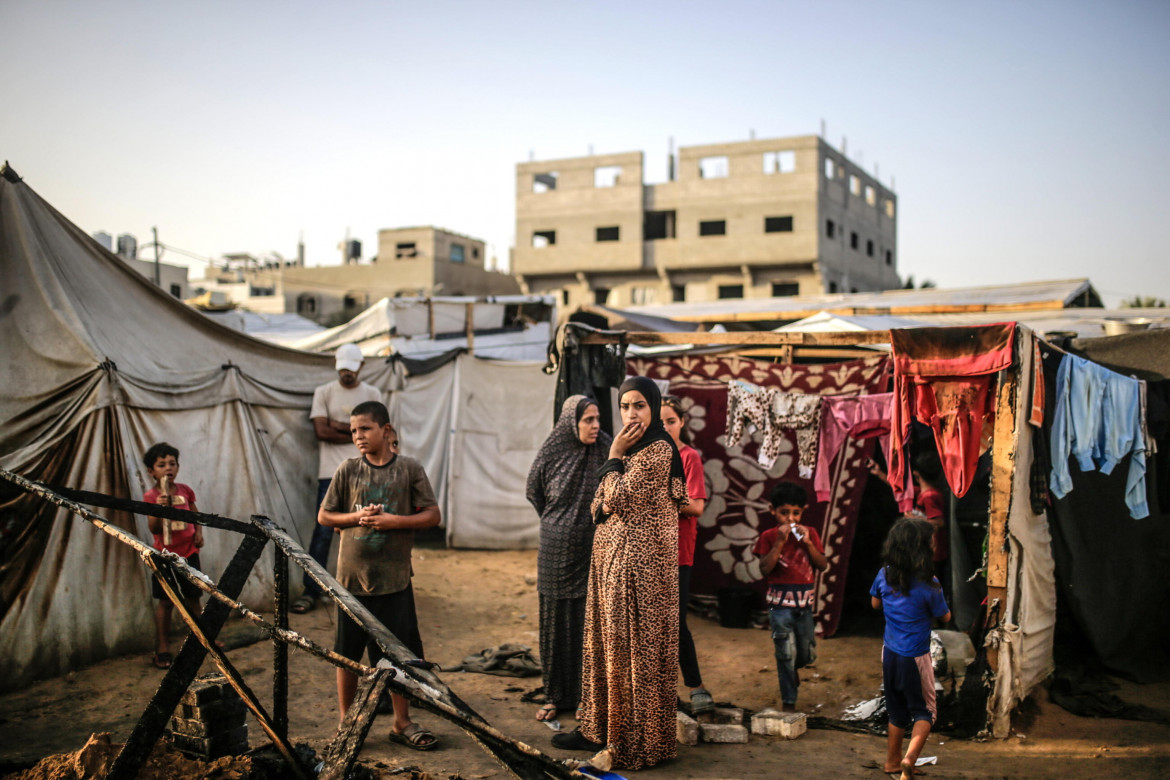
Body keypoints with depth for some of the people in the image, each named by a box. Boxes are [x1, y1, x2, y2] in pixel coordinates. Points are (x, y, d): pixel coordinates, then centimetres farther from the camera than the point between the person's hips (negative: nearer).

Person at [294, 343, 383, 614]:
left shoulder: (372, 394, 9)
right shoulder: (323, 393, 7)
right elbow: (322, 431, -6)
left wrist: (339, 425, -8)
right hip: (331, 473, -1)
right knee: (323, 533, -4)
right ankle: (311, 591, 3)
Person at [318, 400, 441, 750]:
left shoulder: (409, 469, -2)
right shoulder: (348, 470, 0)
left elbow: (432, 515, -1)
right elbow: (324, 516, 6)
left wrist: (394, 520, -15)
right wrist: (356, 517, -12)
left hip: (394, 578, 0)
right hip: (352, 576, 1)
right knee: (347, 653, 10)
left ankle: (401, 722, 22)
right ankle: (346, 722, 26)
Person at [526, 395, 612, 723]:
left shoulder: (606, 450, -7)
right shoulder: (551, 453, -4)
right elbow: (534, 493, 13)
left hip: (592, 552, -1)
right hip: (556, 552, 1)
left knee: (590, 625, 2)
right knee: (555, 624, 9)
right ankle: (557, 696, 21)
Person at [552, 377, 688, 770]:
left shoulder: (658, 449, -14)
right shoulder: (632, 447, 16)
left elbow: (617, 499, -18)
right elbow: (599, 507, 14)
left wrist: (614, 457, -9)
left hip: (639, 560, -9)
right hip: (613, 556, 9)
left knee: (635, 644, -1)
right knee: (609, 640, 14)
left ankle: (639, 737, 9)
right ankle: (603, 727, 24)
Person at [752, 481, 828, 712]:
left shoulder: (810, 533, 6)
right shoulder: (768, 536, -1)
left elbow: (823, 565, 0)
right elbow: (764, 569, -11)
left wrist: (807, 542, -12)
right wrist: (780, 542, -17)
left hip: (805, 600, 3)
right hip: (780, 601, -3)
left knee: (807, 654, 10)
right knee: (786, 653, -3)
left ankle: (793, 669, 45)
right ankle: (788, 702, 11)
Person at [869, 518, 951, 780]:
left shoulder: (884, 576, -7)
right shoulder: (928, 584, -21)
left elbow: (875, 603, 12)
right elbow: (945, 617, -5)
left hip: (890, 652, 5)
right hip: (916, 657, -5)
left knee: (897, 710, 21)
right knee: (925, 711, 10)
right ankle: (910, 757, -10)